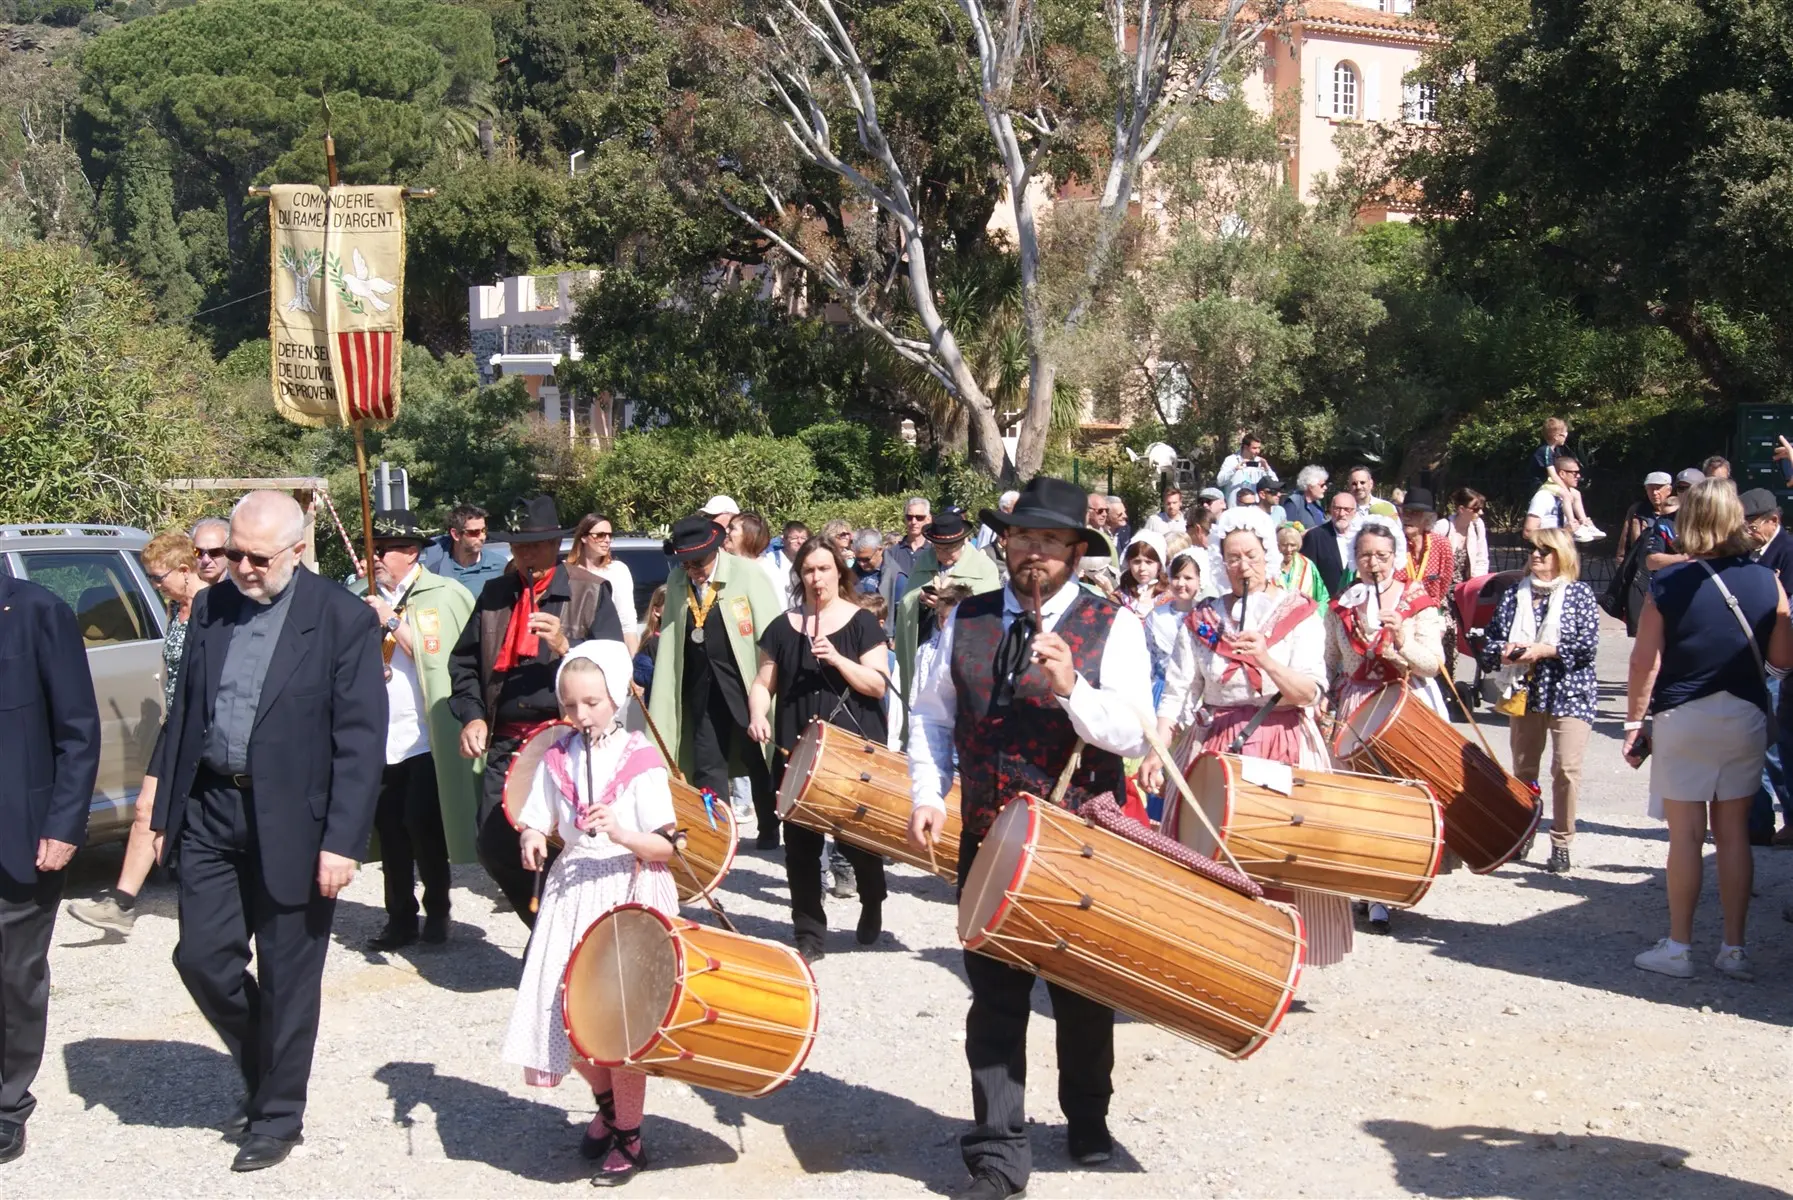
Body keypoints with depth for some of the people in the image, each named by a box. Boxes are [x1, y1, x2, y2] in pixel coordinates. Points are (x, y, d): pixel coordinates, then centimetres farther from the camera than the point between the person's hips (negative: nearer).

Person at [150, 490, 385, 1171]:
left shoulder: (343, 620, -10)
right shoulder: (211, 608, 7)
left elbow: (361, 740, -12)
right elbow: (184, 713, 12)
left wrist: (342, 841, -16)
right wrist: (166, 812, 9)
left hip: (291, 822, -5)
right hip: (209, 811, 5)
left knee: (287, 979, 5)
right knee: (202, 958, 5)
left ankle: (277, 1117, 22)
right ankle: (261, 1074, 31)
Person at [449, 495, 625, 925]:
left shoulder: (591, 593, 3)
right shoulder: (494, 595, 14)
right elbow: (463, 663, 18)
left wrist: (565, 647, -20)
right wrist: (471, 715, 3)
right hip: (506, 744, 4)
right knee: (492, 845, 3)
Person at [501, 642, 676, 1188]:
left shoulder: (641, 760, -10)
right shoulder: (556, 759, 3)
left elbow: (665, 845, -12)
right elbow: (539, 822, 7)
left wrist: (620, 833, -29)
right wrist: (532, 841, -15)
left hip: (629, 896, -5)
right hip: (571, 895, 5)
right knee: (566, 1013, 6)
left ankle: (628, 1136, 14)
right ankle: (607, 1102, 35)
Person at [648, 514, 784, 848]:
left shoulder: (747, 575, -12)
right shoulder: (676, 581, 4)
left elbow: (770, 634, -11)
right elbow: (669, 639, 5)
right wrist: (663, 701, 2)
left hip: (745, 683, -4)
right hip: (701, 689, 4)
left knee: (758, 760, 11)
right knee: (706, 765, 6)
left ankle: (770, 829, 28)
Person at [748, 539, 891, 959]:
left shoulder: (862, 622, -1)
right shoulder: (783, 626, 8)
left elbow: (878, 685, -7)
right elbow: (763, 683, 11)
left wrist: (837, 659, -19)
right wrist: (758, 715, -9)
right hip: (797, 752, 3)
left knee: (855, 837, 1)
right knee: (800, 844, 3)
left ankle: (872, 905, 30)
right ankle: (808, 933, 12)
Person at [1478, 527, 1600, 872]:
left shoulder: (1580, 594, 0)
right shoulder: (1514, 595, 10)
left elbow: (1587, 646, -10)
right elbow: (1489, 643, 9)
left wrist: (1542, 651, -16)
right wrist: (1504, 651, -13)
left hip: (1569, 693, -4)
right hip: (1525, 692, 4)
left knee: (1566, 768, -12)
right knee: (1523, 768, 11)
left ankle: (1562, 843, -3)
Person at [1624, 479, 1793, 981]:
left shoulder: (1669, 585, -9)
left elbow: (1646, 661, -10)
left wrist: (1634, 723, -2)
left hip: (1683, 718, -3)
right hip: (1745, 718, 3)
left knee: (1686, 834, 2)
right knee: (1733, 832, 9)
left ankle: (1678, 948, 8)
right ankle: (1734, 949, 14)